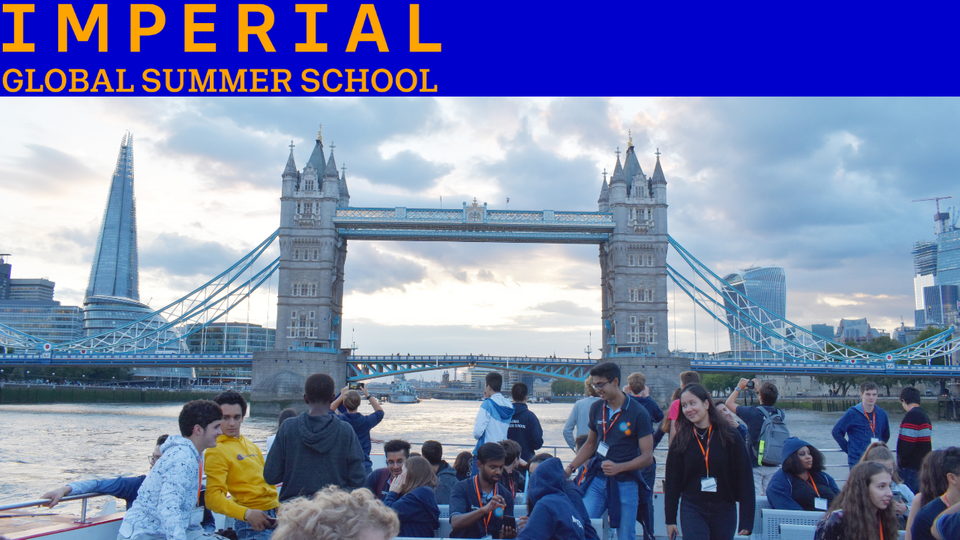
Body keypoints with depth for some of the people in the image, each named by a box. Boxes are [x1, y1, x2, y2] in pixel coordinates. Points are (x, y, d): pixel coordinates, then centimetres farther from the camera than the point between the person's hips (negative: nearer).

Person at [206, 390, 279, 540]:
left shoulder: (250, 444, 18)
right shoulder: (215, 452, -6)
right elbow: (213, 497, -15)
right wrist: (246, 514, -25)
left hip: (274, 515, 7)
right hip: (252, 522, -7)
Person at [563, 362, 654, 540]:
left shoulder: (638, 414, -9)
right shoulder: (596, 409, 6)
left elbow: (647, 456, -9)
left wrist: (619, 467, -23)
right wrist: (571, 468, 8)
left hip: (625, 483, -4)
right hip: (597, 480, 4)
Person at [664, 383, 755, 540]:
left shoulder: (730, 437, -4)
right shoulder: (680, 440, 1)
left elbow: (745, 479, -2)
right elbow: (672, 481, 5)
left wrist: (746, 521, -6)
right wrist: (670, 518, 4)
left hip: (724, 510, 0)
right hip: (692, 509, 0)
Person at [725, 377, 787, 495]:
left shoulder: (752, 413, -15)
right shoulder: (780, 414, -1)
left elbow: (729, 403, -1)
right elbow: (770, 403, 24)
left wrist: (739, 388, 12)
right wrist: (760, 388, 30)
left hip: (755, 465, -4)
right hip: (774, 466, 4)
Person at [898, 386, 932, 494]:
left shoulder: (912, 415, -15)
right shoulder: (925, 415, 16)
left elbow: (907, 445, -21)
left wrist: (901, 463, -9)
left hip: (911, 468, -9)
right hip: (924, 467, 10)